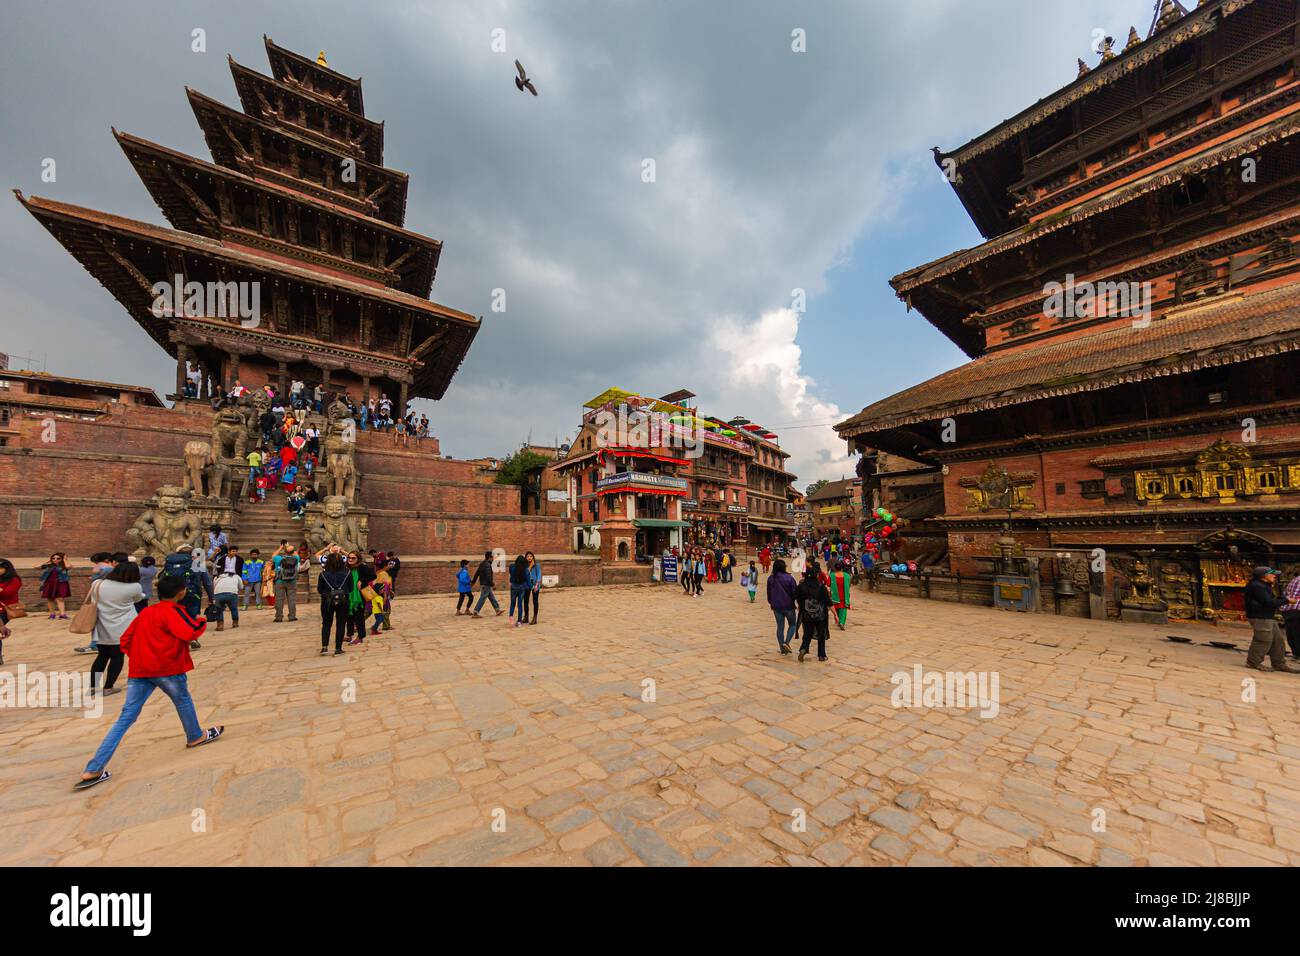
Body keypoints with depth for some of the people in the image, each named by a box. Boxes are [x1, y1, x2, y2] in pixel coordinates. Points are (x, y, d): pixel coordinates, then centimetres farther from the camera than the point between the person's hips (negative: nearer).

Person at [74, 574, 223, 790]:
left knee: (126, 717, 5)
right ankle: (195, 737, 34)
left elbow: (125, 640, 18)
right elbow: (190, 633, -23)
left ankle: (93, 770, 0)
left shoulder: (145, 612, 14)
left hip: (138, 670, 6)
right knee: (183, 700, 16)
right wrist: (201, 622, -4)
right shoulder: (173, 611, -10)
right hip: (167, 668, -6)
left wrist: (138, 657, 24)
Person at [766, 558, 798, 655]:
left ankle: (782, 648, 15)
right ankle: (786, 642, -4)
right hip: (788, 606, -3)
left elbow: (769, 593, 9)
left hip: (776, 607, 4)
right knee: (792, 624, 15)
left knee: (780, 626, 12)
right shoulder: (789, 578, -14)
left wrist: (770, 602, 23)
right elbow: (795, 592, -10)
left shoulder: (770, 579, 0)